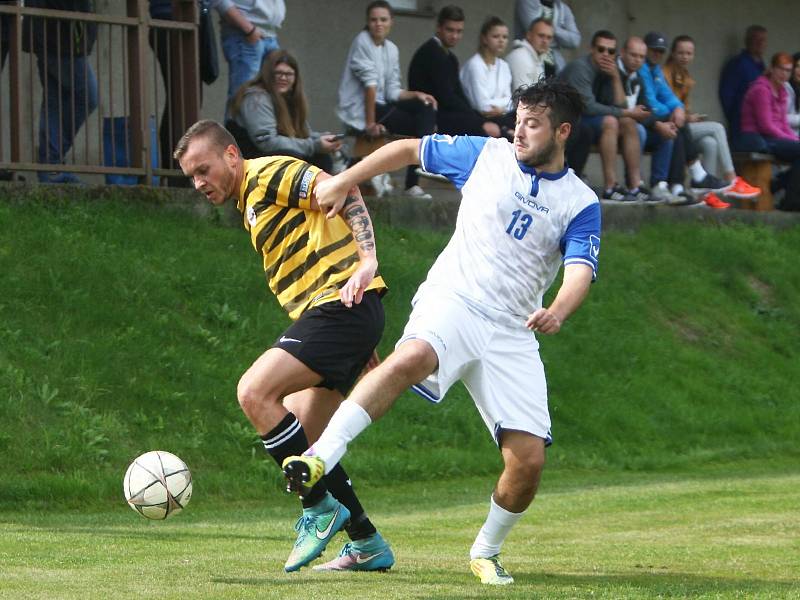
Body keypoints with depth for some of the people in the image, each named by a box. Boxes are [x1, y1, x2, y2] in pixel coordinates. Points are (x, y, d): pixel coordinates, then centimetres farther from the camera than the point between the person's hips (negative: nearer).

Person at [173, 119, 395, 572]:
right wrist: (363, 347, 25)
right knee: (299, 442, 9)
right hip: (332, 314, 10)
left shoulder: (269, 174, -4)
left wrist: (367, 259, -28)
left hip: (339, 306, -10)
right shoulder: (251, 206, 25)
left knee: (254, 392, -19)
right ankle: (368, 545, 14)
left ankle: (321, 508, -12)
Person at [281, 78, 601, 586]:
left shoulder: (582, 204, 3)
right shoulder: (485, 154, 7)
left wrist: (558, 312, -34)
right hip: (452, 301, -2)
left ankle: (486, 552, 20)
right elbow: (410, 149, 19)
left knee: (529, 460, -8)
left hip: (512, 332, 2)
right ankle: (319, 459, -48)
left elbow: (580, 274, -11)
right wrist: (344, 181, 10)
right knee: (412, 357, -38)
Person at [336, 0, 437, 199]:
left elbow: (392, 91, 8)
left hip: (380, 105, 7)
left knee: (426, 108, -10)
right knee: (420, 124, -15)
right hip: (359, 109, -7)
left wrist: (416, 94, -10)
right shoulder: (362, 42, -11)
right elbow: (370, 84, -17)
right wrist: (370, 123, -21)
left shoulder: (391, 49, 11)